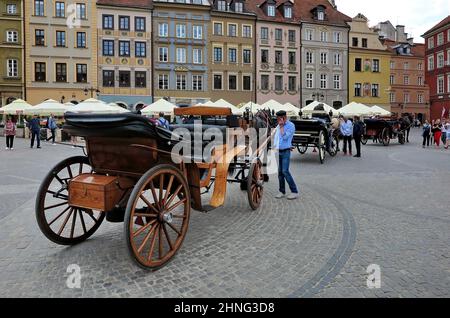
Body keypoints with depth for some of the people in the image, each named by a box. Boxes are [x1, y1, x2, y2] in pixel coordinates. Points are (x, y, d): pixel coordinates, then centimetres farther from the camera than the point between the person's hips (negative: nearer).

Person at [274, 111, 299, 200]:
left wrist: (281, 126, -11)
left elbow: (285, 137, -17)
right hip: (278, 151, 7)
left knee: (285, 171, -13)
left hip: (285, 151, -6)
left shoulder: (291, 126, -7)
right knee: (280, 172, 7)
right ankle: (282, 191, 16)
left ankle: (295, 192, -6)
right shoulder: (278, 126, 14)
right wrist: (274, 146, 11)